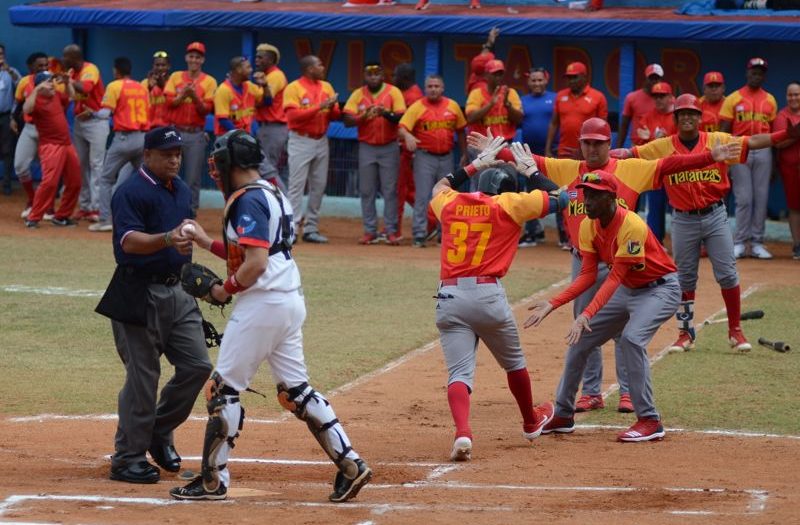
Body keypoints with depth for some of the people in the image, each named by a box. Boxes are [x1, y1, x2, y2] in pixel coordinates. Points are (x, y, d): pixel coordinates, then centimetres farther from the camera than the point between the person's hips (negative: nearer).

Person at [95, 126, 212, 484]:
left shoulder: (182, 191, 14)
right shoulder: (131, 193, -13)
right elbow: (129, 240, -27)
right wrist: (166, 239, -44)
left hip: (178, 290, 8)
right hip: (140, 294, -8)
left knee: (197, 365, 4)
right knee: (143, 375, -7)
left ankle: (160, 433, 22)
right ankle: (128, 457, 1)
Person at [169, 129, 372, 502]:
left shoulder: (249, 201, -14)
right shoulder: (272, 195, 17)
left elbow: (255, 264, -22)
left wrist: (226, 289, -7)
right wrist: (207, 243, 20)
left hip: (262, 304, -10)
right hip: (290, 301, 10)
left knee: (224, 387, -3)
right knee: (295, 390, 12)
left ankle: (213, 481, -1)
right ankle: (350, 465, 6)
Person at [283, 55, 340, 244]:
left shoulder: (326, 87, 10)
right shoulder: (293, 88, -7)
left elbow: (335, 116, 10)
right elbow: (293, 115, -18)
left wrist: (332, 107, -14)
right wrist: (319, 107, -22)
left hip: (321, 141, 6)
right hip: (301, 142, -6)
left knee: (319, 186, 7)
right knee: (296, 185, -8)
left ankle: (311, 228, 12)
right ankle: (291, 228, -9)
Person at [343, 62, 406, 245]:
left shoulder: (393, 92, -3)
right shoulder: (358, 94, 3)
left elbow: (401, 118, -12)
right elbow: (347, 120, -5)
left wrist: (386, 114, -32)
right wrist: (363, 117, -24)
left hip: (389, 148, -2)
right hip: (367, 148, 2)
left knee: (390, 191, -1)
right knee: (366, 191, 3)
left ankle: (390, 231, 1)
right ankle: (370, 231, 8)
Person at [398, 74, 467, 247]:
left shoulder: (452, 106, 6)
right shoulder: (417, 107, -3)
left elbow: (460, 130, 15)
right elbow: (402, 127, -13)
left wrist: (464, 154, 15)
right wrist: (407, 136, -35)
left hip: (446, 157, 3)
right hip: (425, 157, -3)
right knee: (422, 196, -7)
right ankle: (419, 235, -7)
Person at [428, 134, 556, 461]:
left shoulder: (450, 204, 13)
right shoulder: (509, 205, 4)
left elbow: (440, 186, 39)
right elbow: (558, 198, 13)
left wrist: (476, 164, 43)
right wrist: (531, 172, 27)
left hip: (448, 297, 2)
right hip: (488, 295, -2)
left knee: (459, 372, -4)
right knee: (513, 363, 22)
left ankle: (462, 432, -29)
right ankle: (531, 422, 42)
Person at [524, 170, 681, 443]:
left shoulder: (632, 226, -29)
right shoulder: (588, 226, -6)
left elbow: (615, 277, -31)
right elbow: (588, 275, -5)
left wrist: (587, 315, -40)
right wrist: (552, 304, -16)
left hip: (660, 289, -9)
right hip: (627, 291, 9)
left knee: (631, 338, -31)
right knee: (580, 339, 7)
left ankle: (650, 421, -23)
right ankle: (562, 415, 22)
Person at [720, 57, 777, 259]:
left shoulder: (770, 100, 11)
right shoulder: (733, 99, 3)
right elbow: (724, 130, 1)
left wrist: (775, 163, 7)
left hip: (763, 151, 2)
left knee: (761, 198, 2)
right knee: (744, 198, -4)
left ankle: (757, 243, 8)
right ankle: (740, 243, 3)